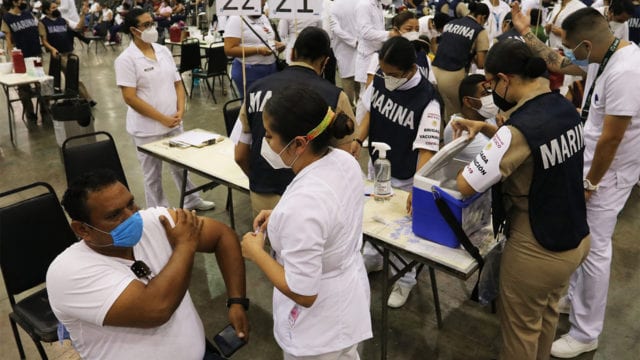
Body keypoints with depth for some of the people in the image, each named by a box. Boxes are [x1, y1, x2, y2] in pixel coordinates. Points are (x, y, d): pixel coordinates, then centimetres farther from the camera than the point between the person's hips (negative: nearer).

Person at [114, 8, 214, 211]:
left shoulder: (163, 51, 6)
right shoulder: (126, 59, -12)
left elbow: (178, 83, 10)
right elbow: (130, 98, -17)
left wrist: (180, 111, -6)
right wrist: (163, 119, -18)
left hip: (174, 123, 6)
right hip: (148, 128, -5)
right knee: (153, 175, 9)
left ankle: (192, 201, 38)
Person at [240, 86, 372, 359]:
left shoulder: (301, 205, -37)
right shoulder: (345, 161, -11)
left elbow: (303, 293, -29)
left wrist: (256, 252, -17)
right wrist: (282, 218, 0)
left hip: (320, 327, -7)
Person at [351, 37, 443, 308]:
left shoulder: (427, 100, -29)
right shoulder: (380, 80, -11)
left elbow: (426, 148, -32)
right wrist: (358, 139, -11)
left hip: (405, 177, -6)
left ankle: (406, 279, 34)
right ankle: (372, 257, 50)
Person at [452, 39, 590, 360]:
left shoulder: (520, 128, -29)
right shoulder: (565, 108, -3)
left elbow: (465, 187, -26)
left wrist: (473, 162, -5)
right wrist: (486, 129, 5)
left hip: (537, 251, -8)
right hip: (576, 238, 8)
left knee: (520, 326, 16)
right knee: (547, 314, 29)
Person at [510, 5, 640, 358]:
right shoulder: (602, 54, 1)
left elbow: (611, 138, -25)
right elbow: (557, 64, 18)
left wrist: (590, 183, -15)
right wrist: (526, 34, 15)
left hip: (608, 173, -9)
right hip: (587, 160, 9)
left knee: (593, 250, 2)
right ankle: (573, 300, 38)